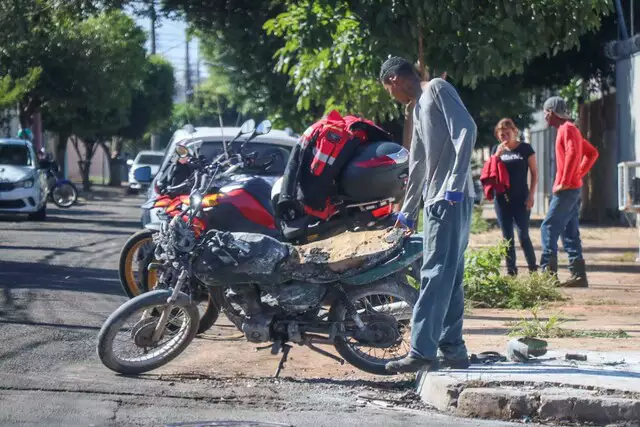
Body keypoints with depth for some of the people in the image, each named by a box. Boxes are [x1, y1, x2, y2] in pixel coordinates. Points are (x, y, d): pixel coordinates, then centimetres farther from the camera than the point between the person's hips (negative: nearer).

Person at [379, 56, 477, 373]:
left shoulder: (438, 89, -4)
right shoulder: (419, 109, 24)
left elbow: (466, 130, -17)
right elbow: (417, 166, 30)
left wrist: (454, 185, -22)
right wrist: (407, 212, 34)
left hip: (451, 201, -10)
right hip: (436, 201, 10)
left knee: (435, 276, -13)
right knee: (448, 278, 10)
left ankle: (422, 353, -18)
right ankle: (452, 350, 14)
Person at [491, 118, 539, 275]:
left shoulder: (525, 148, -1)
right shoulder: (497, 149, 9)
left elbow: (534, 173, 1)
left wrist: (531, 195, -7)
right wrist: (497, 155, -8)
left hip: (521, 199, -3)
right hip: (502, 199, 3)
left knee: (523, 236, -7)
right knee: (507, 237, 5)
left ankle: (533, 268, 5)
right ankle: (511, 271, 10)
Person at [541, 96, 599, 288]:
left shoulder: (567, 129, -10)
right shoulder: (569, 130, 20)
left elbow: (572, 154, -26)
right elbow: (592, 153, 26)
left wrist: (564, 182, -24)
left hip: (567, 189, -10)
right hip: (573, 188, 10)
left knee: (549, 228, -9)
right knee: (569, 233, 8)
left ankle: (548, 271, -12)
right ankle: (578, 274, 5)